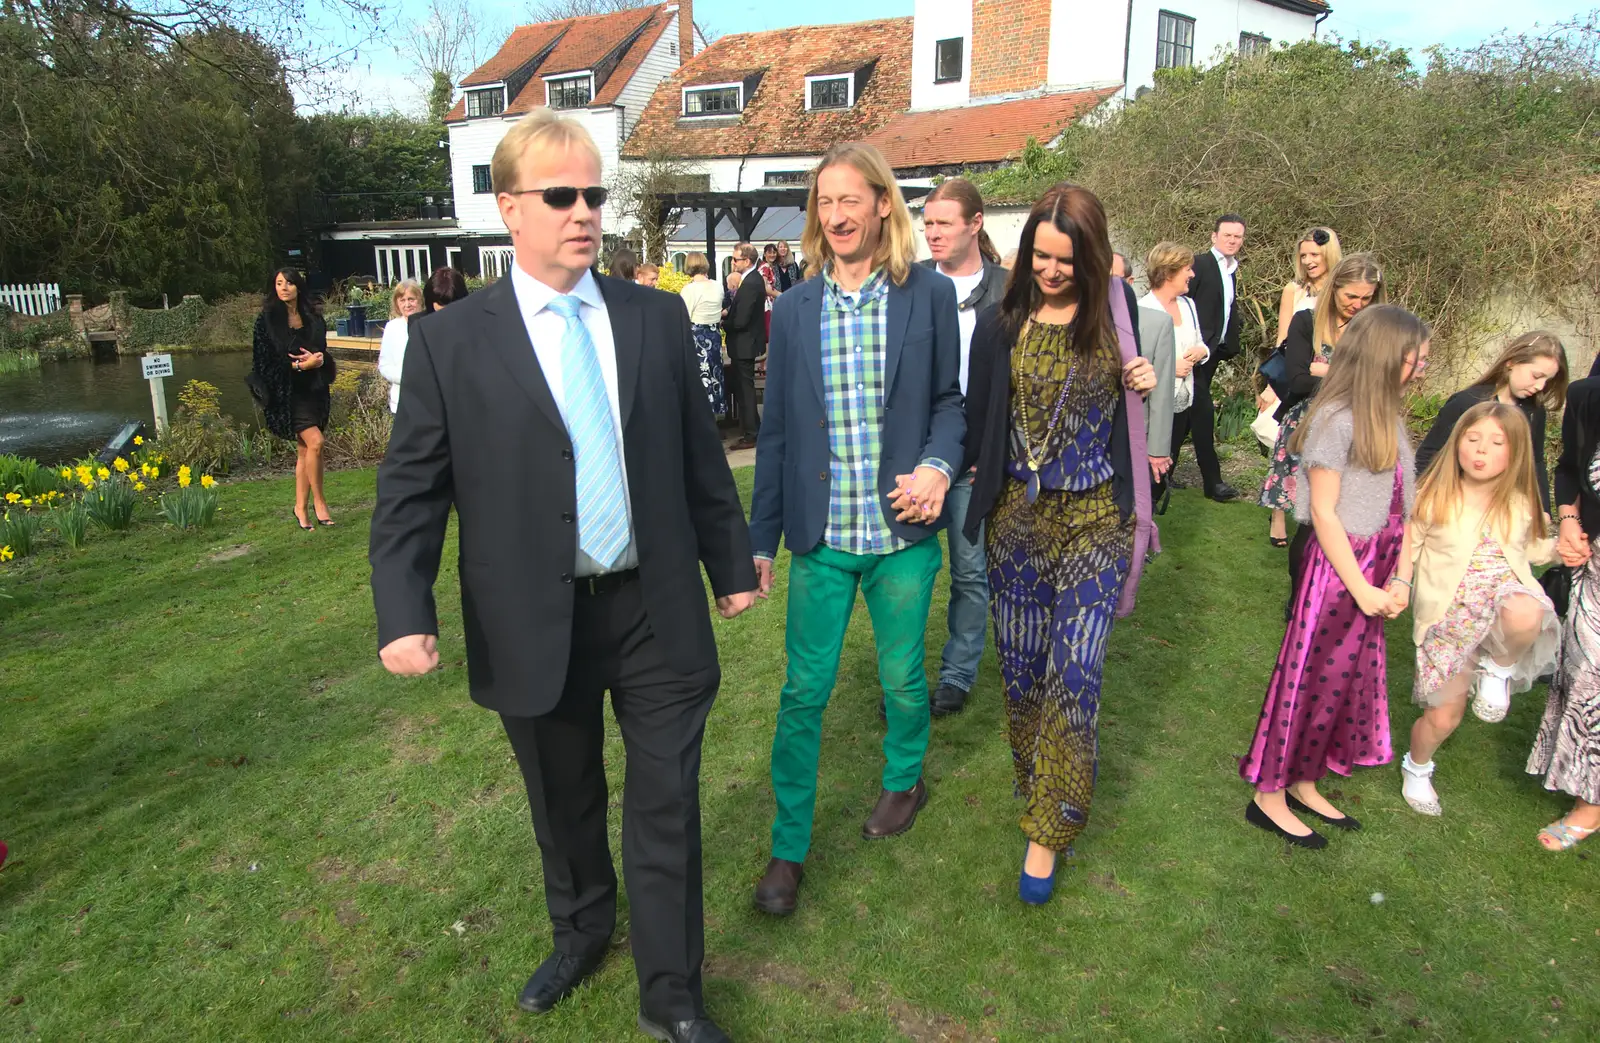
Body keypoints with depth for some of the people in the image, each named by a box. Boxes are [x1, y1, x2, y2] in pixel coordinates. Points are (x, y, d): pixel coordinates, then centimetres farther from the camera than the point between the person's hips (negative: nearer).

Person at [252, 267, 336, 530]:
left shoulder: (313, 318, 10)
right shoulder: (267, 320, -2)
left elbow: (324, 351, 18)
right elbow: (264, 360, -5)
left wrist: (318, 359, -6)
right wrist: (299, 364, -14)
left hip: (315, 388, 5)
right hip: (288, 391, -4)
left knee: (304, 450, 6)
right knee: (315, 441, -18)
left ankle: (300, 508, 13)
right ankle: (318, 501, -5)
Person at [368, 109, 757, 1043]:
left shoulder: (658, 318, 2)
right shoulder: (451, 342, -4)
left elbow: (701, 455, 8)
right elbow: (411, 491, -2)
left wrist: (731, 562, 12)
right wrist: (407, 615, -12)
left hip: (657, 611, 1)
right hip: (536, 624, -1)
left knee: (667, 808, 8)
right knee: (565, 806, 19)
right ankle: (581, 934, 48)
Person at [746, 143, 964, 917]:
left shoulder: (930, 296, -1)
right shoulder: (793, 309, 3)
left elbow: (950, 398, 6)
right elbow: (777, 430, 5)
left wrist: (939, 463, -15)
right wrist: (761, 536, 5)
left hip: (903, 533, -1)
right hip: (821, 537, 1)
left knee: (901, 678, 15)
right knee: (803, 693, 5)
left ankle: (905, 780, 45)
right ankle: (788, 849, 21)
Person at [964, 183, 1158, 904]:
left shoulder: (1116, 310, 1)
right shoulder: (1001, 325, -1)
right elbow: (979, 417, 5)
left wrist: (1144, 384, -5)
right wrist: (967, 470, -10)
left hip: (1095, 518, -1)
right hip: (1018, 516, 1)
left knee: (1076, 670, -6)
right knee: (1021, 663, 10)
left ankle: (1048, 830, 8)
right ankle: (1037, 784, 35)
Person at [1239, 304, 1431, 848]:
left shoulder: (1389, 419, 8)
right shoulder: (1337, 419, -15)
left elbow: (1402, 507, 7)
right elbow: (1323, 512, -15)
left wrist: (1400, 580, -2)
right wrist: (1361, 588, -14)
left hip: (1373, 571, 8)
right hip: (1337, 569, -8)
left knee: (1349, 678, 15)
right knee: (1311, 677, 1)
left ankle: (1304, 784, 30)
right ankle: (1269, 796, 15)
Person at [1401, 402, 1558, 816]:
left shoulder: (1521, 505, 5)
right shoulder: (1433, 499, -5)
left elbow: (1535, 549, 22)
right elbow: (1405, 549, -1)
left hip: (1506, 600, 1)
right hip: (1449, 619, -1)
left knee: (1525, 615, -39)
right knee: (1444, 716, 3)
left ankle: (1500, 667, -5)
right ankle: (1416, 767, 36)